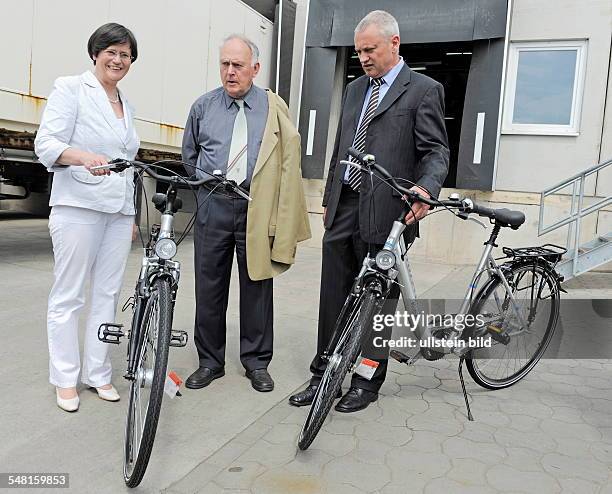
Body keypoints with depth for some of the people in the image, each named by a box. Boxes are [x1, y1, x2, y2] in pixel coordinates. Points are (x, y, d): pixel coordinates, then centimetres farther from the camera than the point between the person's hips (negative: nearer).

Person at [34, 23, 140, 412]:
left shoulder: (127, 106, 19)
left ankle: (99, 374, 17)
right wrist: (83, 156, -30)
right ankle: (66, 380, 11)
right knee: (68, 296, 0)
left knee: (107, 294, 7)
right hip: (78, 207, -6)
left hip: (119, 212, 6)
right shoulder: (71, 89, 1)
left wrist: (132, 214, 20)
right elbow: (47, 144, -10)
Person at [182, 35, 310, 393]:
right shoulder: (204, 106, 8)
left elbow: (290, 157, 2)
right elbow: (189, 155, 20)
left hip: (257, 208, -1)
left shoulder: (274, 107, 3)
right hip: (213, 206, 2)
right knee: (210, 286, 6)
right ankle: (210, 361, 21)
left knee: (257, 286, 6)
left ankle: (257, 362, 21)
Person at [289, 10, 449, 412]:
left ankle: (368, 382, 20)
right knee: (333, 299, 9)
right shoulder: (355, 89, 19)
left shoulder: (424, 90, 0)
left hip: (385, 212, -6)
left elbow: (436, 151, -7)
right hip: (344, 209, 6)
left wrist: (425, 188, -27)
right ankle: (323, 376, 20)